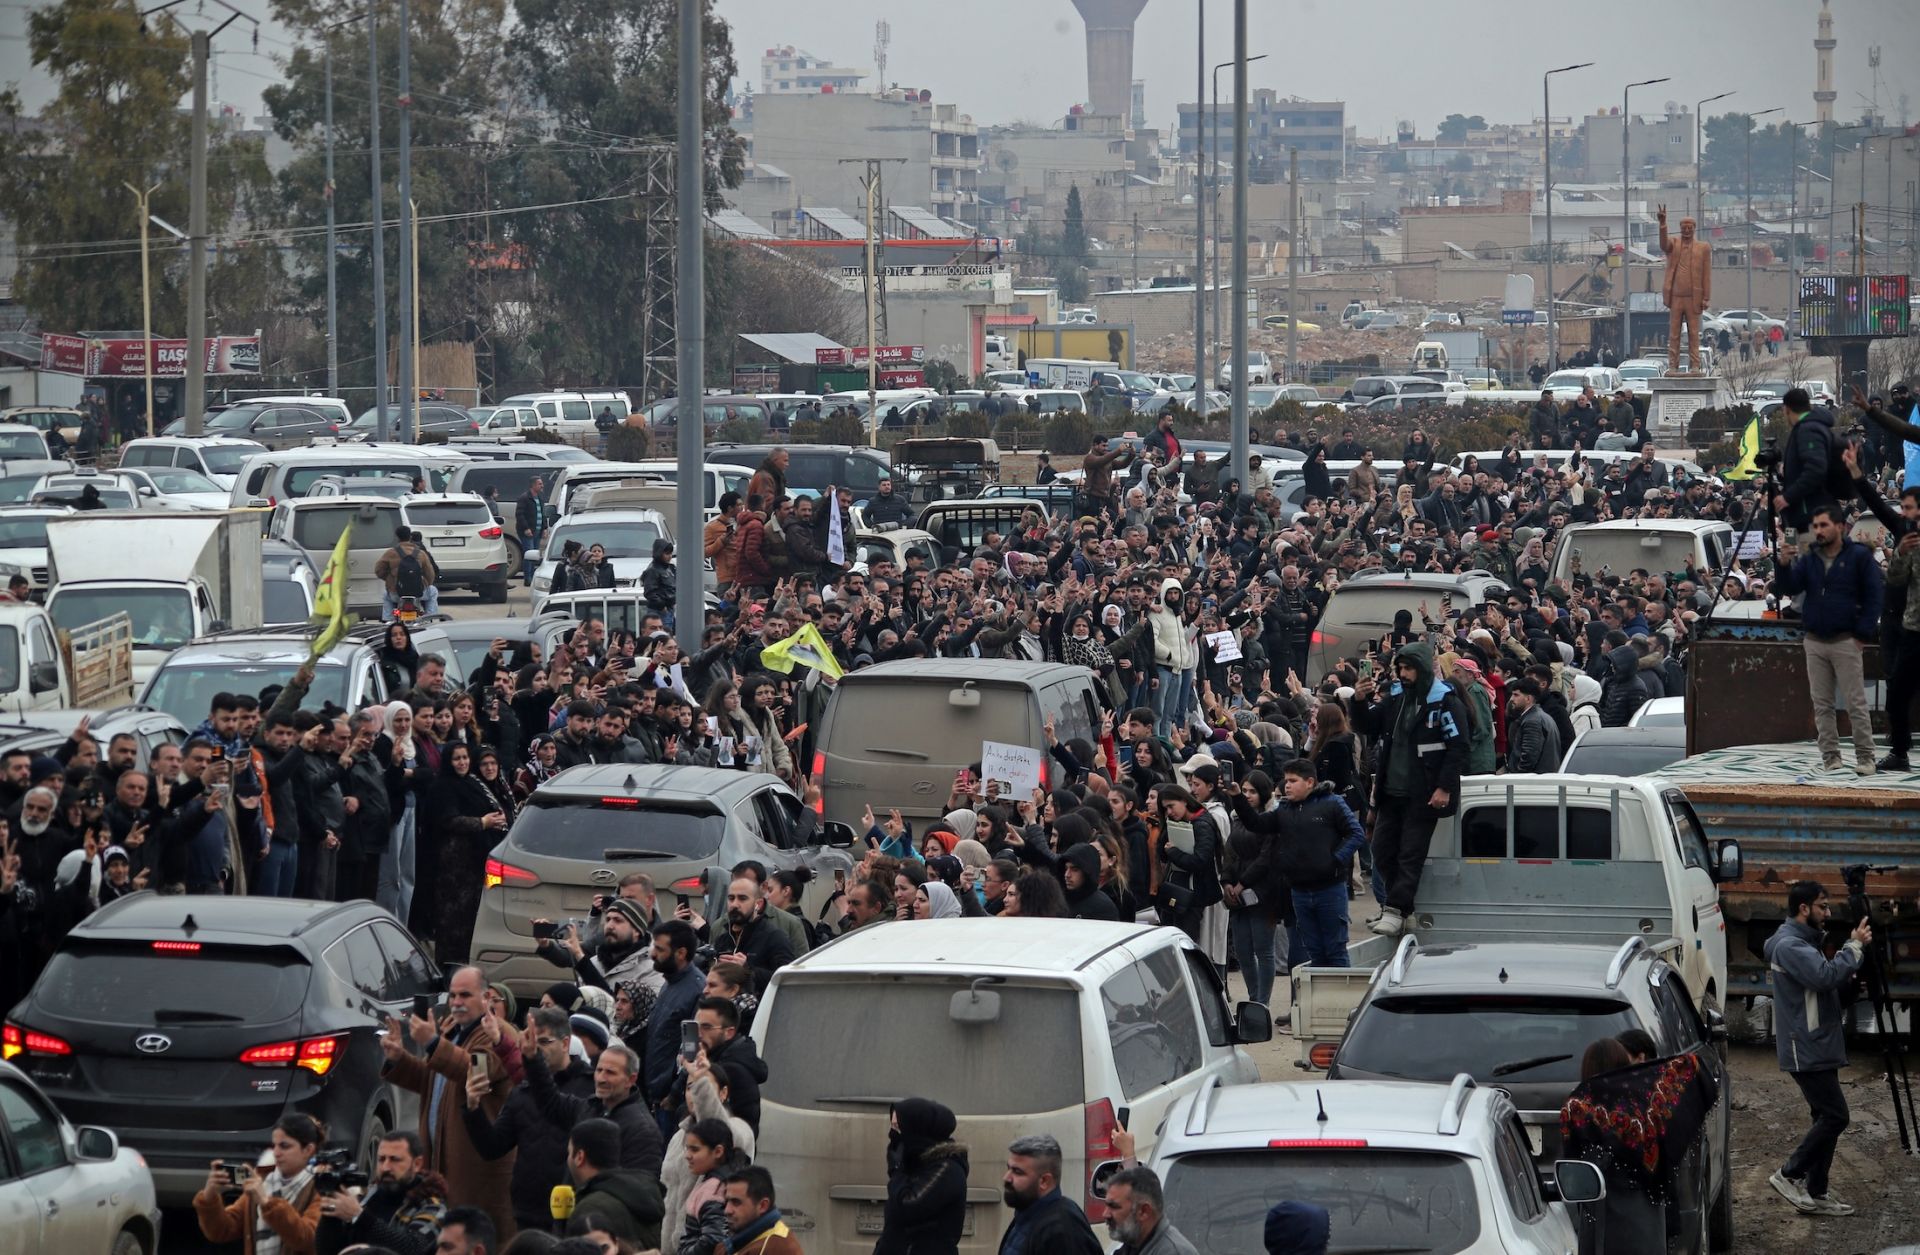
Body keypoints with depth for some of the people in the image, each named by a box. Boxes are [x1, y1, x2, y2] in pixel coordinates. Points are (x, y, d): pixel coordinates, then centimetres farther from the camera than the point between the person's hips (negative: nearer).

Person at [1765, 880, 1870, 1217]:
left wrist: (1854, 949, 7)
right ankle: (1788, 1175, -3)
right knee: (1835, 1116, -11)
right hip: (1806, 1050, -11)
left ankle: (1815, 1194, 12)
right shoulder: (1789, 945, -16)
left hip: (1818, 1047, 11)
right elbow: (1827, 975, -29)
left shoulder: (1806, 942, 18)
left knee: (1827, 1118, 10)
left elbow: (1831, 982, 21)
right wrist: (1855, 946, -18)